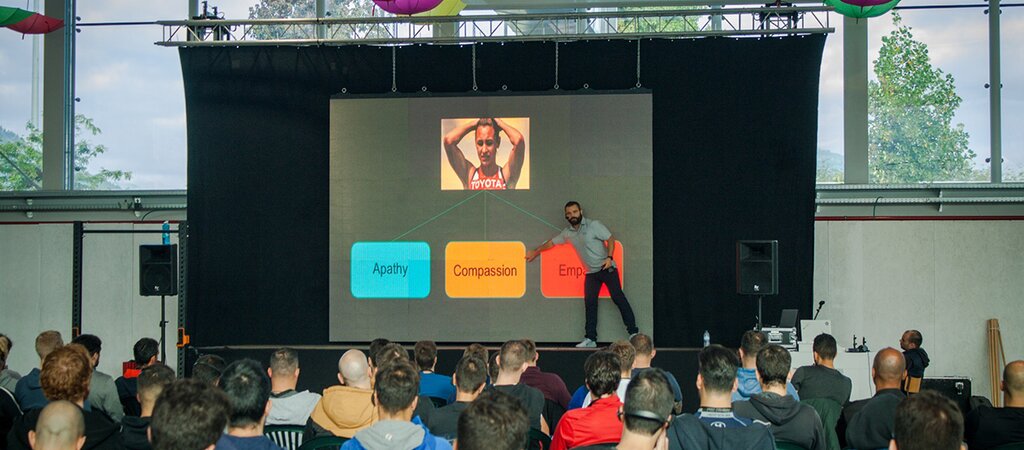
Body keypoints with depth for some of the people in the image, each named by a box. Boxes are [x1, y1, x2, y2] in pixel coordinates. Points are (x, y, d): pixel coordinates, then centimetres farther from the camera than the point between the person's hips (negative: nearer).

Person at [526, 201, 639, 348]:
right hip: (591, 273, 5)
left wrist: (609, 257, -21)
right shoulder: (568, 233, 8)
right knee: (590, 303, -1)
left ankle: (633, 332, -4)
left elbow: (610, 239, -8)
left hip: (607, 268, -5)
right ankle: (590, 339, 2)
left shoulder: (593, 225, -8)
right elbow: (551, 242, 22)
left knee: (618, 297, -9)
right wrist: (535, 252, 31)